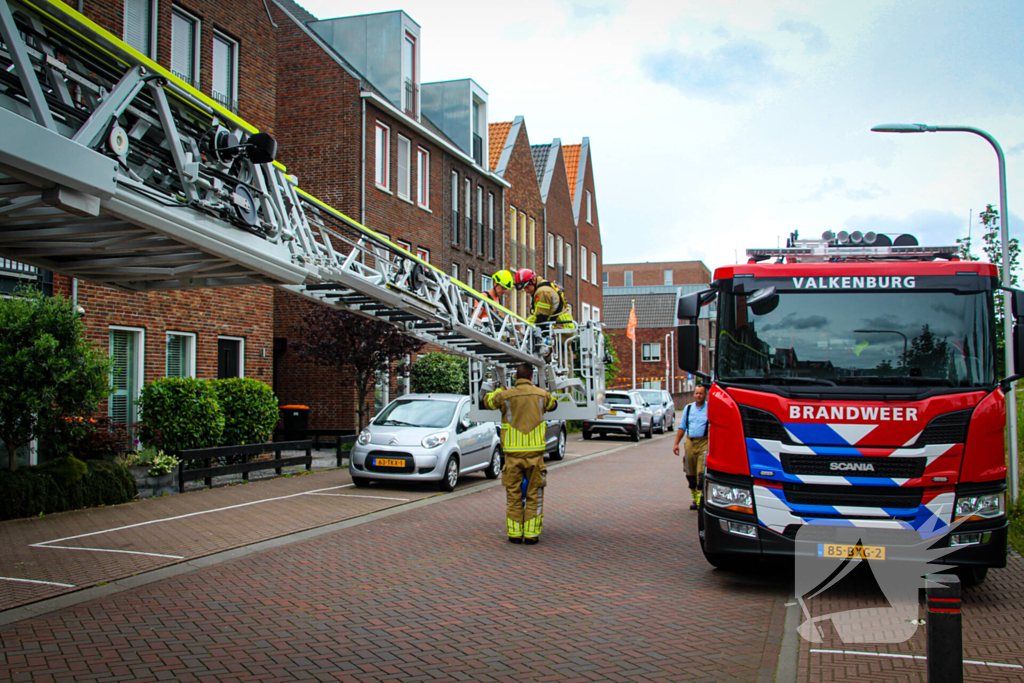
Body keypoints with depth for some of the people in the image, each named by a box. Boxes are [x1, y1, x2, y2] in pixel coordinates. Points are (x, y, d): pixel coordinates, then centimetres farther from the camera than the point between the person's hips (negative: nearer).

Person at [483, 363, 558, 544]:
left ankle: (515, 533, 11)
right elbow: (552, 404, 23)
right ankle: (531, 534, 6)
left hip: (513, 453, 0)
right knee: (534, 495, 7)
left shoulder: (506, 395, -5)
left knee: (514, 494, 8)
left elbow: (488, 401, 15)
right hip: (535, 452, 0)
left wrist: (499, 390, 32)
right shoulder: (541, 394, 0)